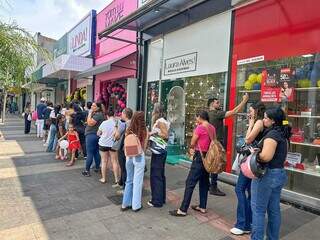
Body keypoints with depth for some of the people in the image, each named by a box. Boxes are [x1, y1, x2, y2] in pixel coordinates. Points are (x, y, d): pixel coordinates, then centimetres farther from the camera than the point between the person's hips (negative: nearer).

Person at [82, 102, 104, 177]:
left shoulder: (98, 115, -15)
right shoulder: (96, 114, 18)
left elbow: (90, 123, -22)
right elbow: (88, 122, 18)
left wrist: (90, 114, -15)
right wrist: (91, 114, 10)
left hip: (91, 135, -10)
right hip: (95, 135, 10)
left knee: (89, 153, -6)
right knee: (96, 152, 13)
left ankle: (87, 170, -1)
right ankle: (97, 168, 20)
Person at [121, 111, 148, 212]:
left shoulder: (128, 130, -3)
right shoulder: (144, 131, -11)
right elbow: (144, 147, -3)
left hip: (129, 157, 3)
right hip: (139, 157, -3)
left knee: (129, 181, 18)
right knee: (137, 182, 8)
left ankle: (126, 204, 27)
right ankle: (136, 205, 19)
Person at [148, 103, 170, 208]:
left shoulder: (160, 121, -13)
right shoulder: (161, 121, 14)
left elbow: (166, 135, -19)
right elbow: (164, 135, 11)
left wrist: (154, 133, -14)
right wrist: (153, 133, 8)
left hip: (158, 151, -10)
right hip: (161, 150, 10)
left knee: (155, 175, -3)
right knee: (160, 175, 15)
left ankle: (157, 201, 6)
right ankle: (161, 198, 26)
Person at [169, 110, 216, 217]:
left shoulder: (200, 127, -15)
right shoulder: (212, 128, 7)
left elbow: (192, 143, -7)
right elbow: (212, 141, 10)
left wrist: (192, 148, 14)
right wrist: (195, 148, 3)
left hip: (200, 157, -8)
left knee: (190, 183, -4)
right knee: (204, 182, 17)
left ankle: (183, 210, 0)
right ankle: (202, 207, 26)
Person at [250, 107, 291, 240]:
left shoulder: (272, 134, -19)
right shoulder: (283, 134, 9)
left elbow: (265, 157, -29)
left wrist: (254, 152, -11)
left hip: (267, 174, -9)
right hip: (280, 173, 9)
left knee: (258, 209, 3)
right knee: (274, 209, 18)